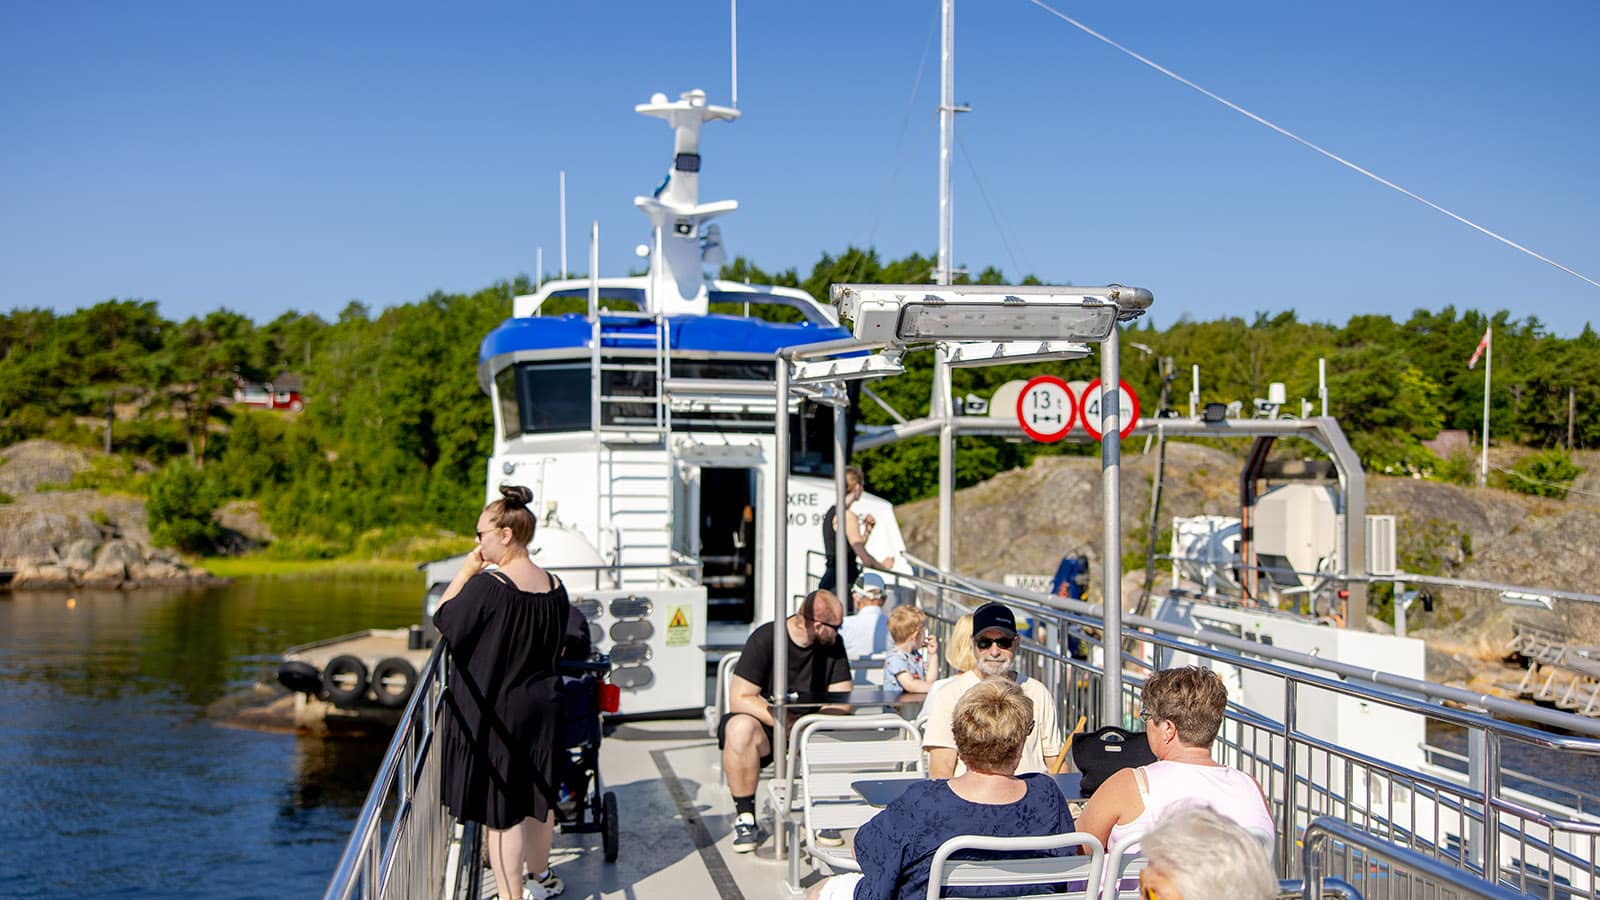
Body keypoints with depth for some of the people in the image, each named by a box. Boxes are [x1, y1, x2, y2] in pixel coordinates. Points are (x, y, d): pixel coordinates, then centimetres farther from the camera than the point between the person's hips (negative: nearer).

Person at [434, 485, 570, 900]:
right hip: (542, 706, 7)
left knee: (501, 812, 3)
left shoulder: (486, 588, -22)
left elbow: (443, 624, -8)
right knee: (538, 800, 22)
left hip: (494, 714, -7)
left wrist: (465, 572, -5)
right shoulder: (555, 587, 0)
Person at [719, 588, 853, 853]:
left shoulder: (832, 644, -2)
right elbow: (740, 699, -20)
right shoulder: (765, 638, -16)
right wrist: (784, 722, -32)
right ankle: (745, 817, -18)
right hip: (764, 723, -4)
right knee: (740, 728, -37)